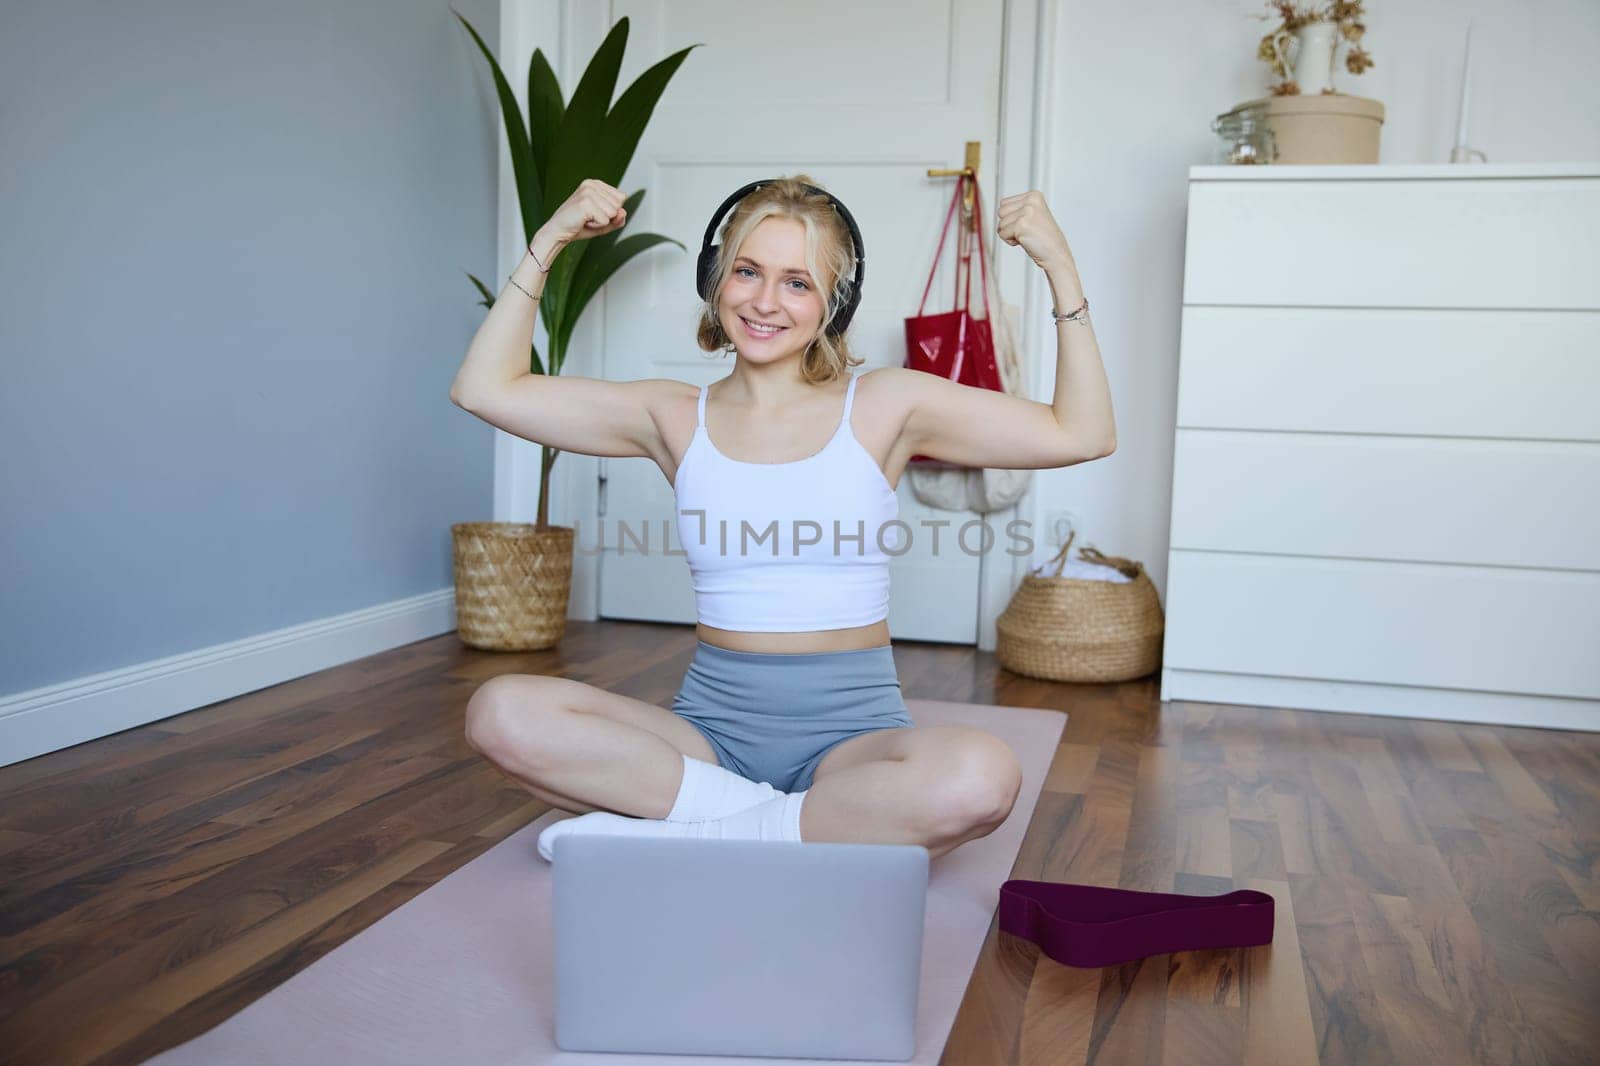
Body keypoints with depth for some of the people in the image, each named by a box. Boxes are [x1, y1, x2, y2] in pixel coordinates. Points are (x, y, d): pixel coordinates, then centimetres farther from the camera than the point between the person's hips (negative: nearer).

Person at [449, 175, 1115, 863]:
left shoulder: (884, 408, 2)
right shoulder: (677, 419, 7)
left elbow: (1082, 435, -2)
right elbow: (485, 389, 6)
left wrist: (1060, 269, -7)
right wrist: (547, 243, 4)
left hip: (850, 733, -1)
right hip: (712, 726, 1)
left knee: (979, 777, -35)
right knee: (502, 712, -23)